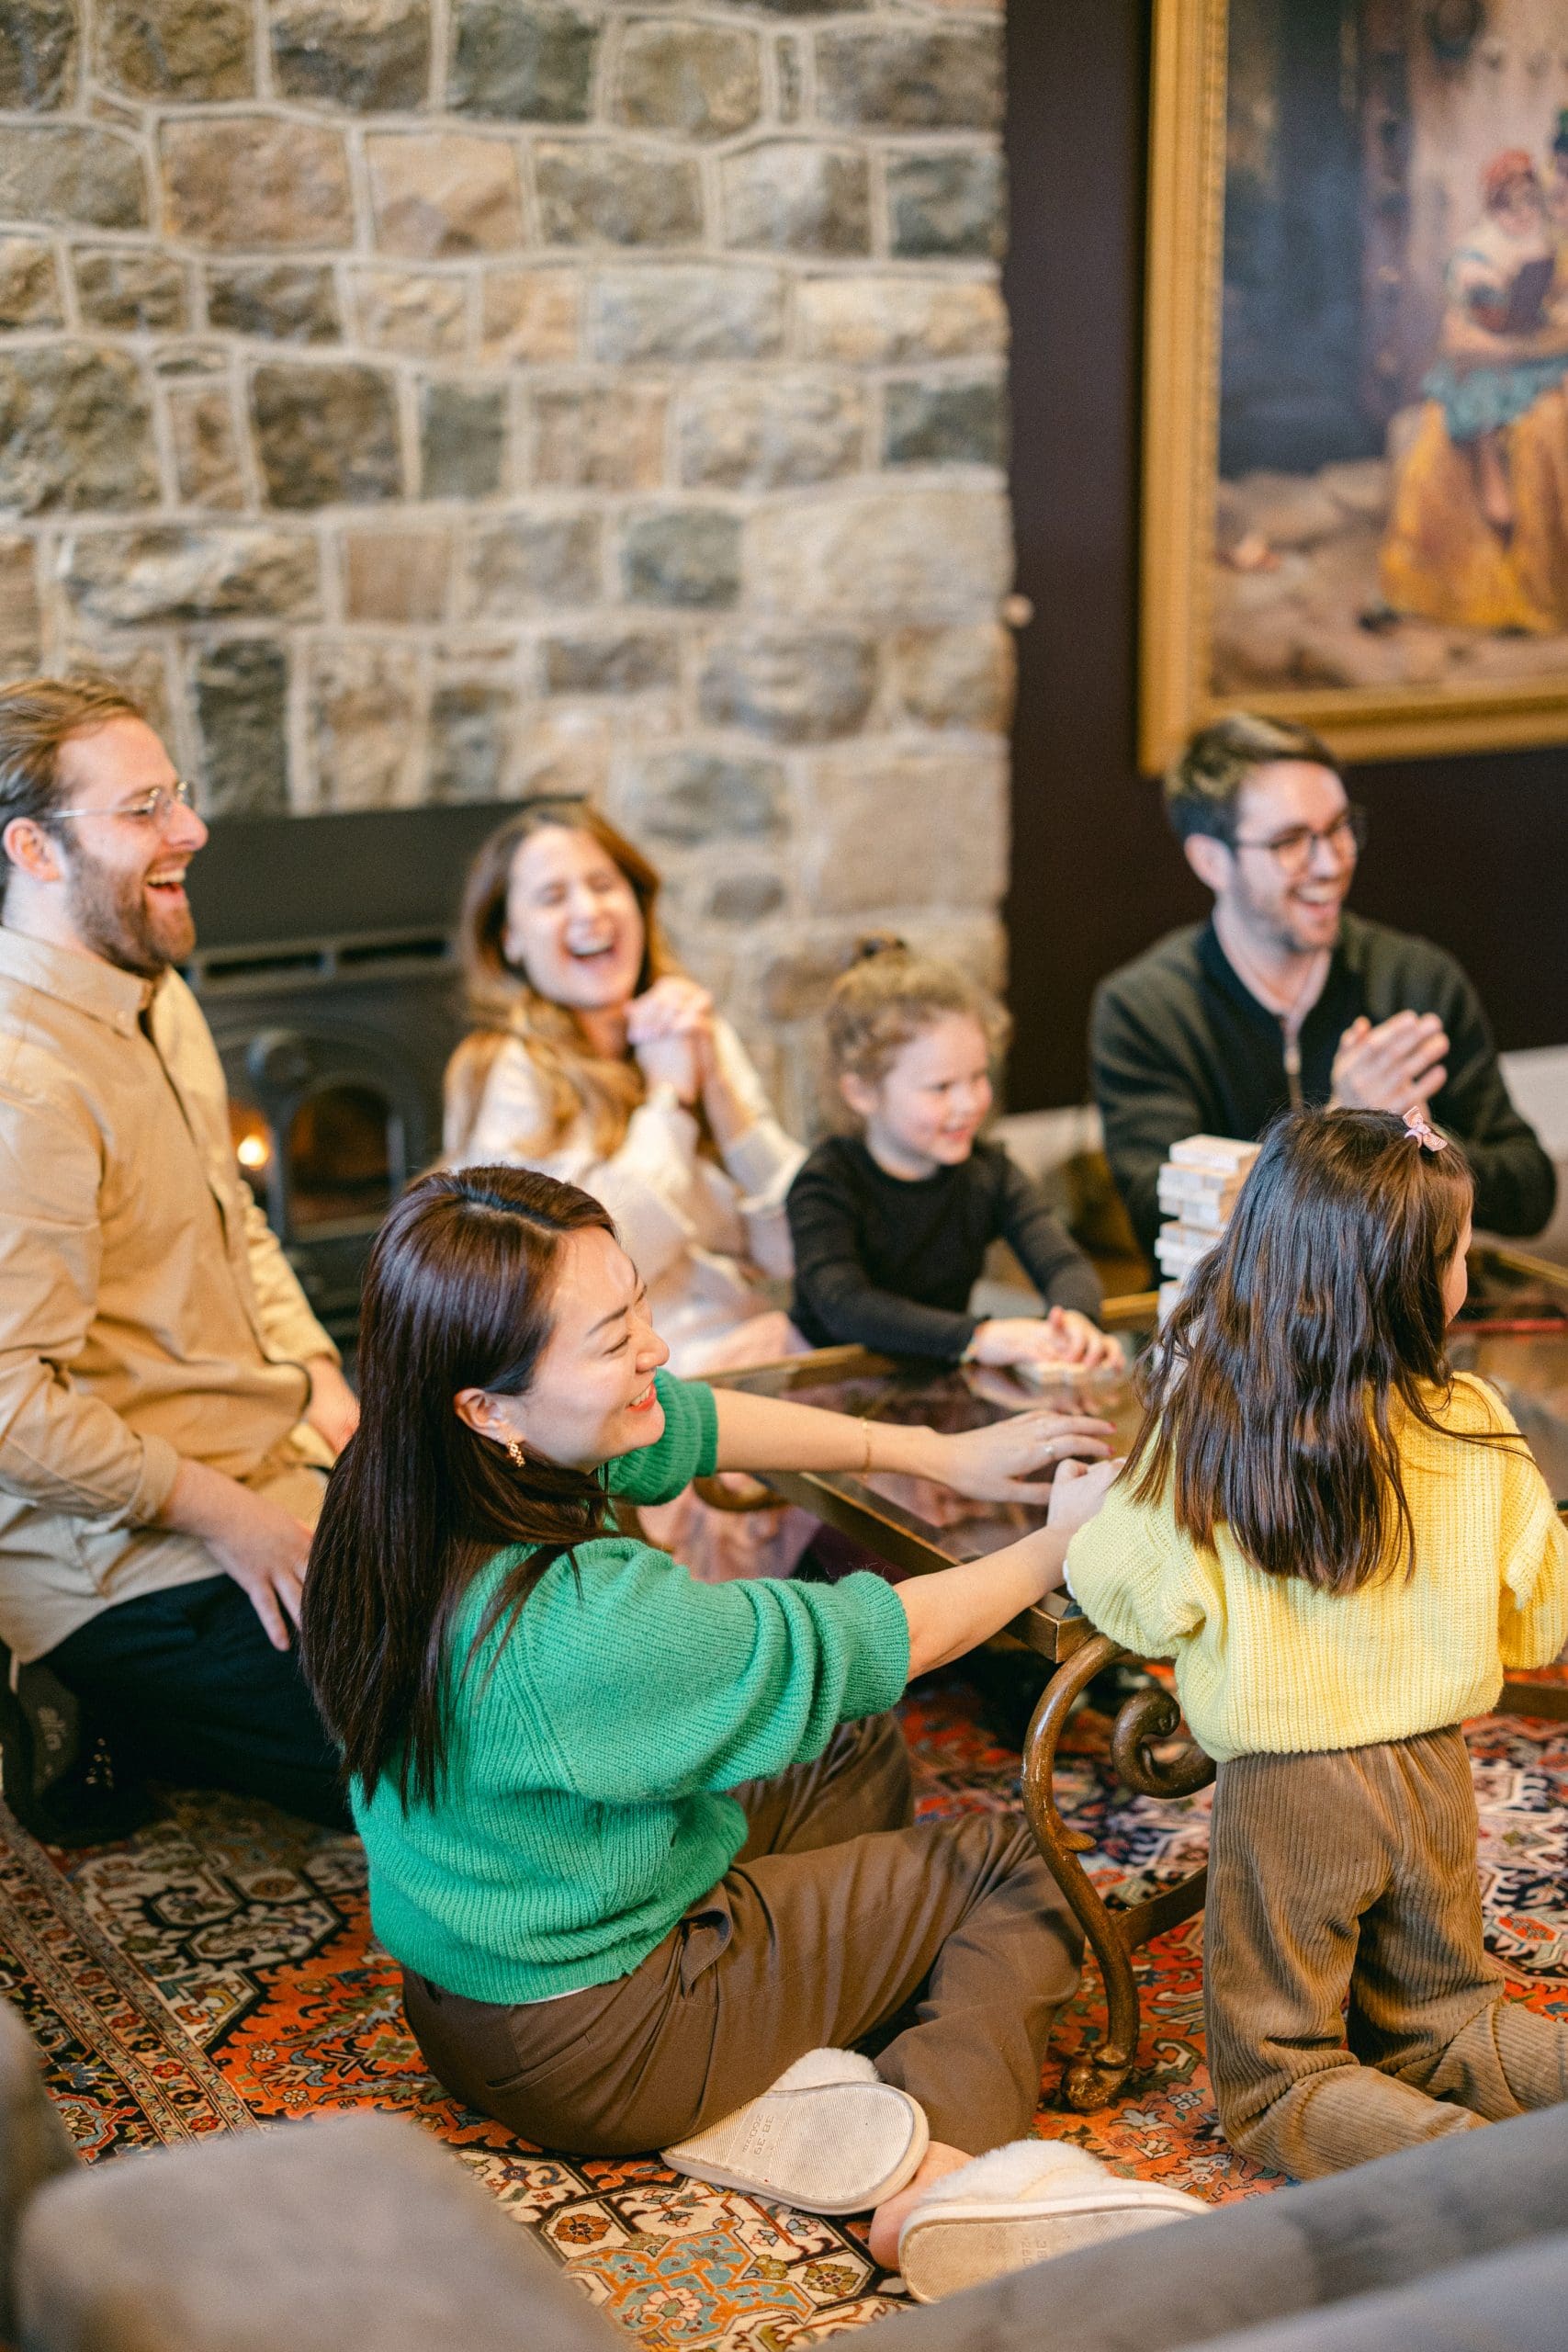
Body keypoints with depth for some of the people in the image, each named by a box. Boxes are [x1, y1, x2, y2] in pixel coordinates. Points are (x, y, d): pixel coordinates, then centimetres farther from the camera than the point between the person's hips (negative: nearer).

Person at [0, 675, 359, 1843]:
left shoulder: (159, 1000, 9)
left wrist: (321, 1381, 6)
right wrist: (224, 1515, -19)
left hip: (278, 1474, 10)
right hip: (130, 1566, -10)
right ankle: (103, 1733, 1)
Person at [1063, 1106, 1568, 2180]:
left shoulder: (1209, 1432, -20)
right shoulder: (1475, 1425, -11)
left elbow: (1120, 1584, -11)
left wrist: (1081, 1521, 10)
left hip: (1284, 1789, -3)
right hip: (1432, 1774, 3)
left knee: (1277, 2077, 7)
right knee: (1444, 2020, 22)